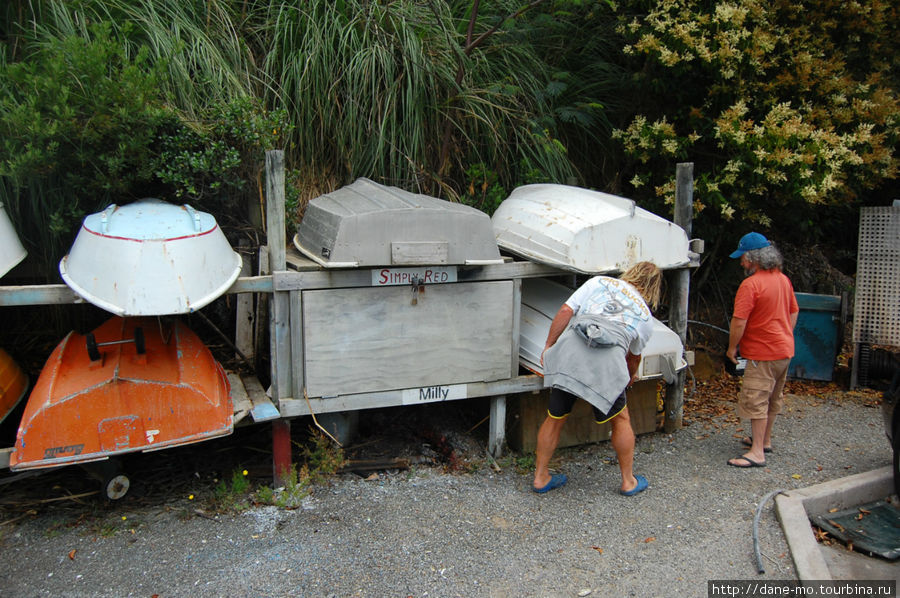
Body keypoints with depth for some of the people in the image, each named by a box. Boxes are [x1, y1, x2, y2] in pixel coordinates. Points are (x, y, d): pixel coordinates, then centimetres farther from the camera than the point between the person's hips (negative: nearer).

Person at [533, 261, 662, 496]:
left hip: (568, 353, 1)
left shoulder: (599, 282, 24)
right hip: (607, 363, -1)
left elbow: (565, 311, 11)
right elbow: (634, 356, 39)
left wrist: (548, 347, 15)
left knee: (555, 418, 16)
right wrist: (629, 377, 59)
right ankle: (629, 482, 34)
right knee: (620, 420, 22)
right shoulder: (645, 317, 26)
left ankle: (541, 478, 28)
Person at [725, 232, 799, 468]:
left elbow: (739, 322, -21)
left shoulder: (750, 284, -19)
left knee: (756, 400, -5)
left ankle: (757, 453, -4)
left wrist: (731, 348, -8)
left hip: (763, 354, -9)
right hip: (785, 350, 9)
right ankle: (765, 440, 32)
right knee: (773, 398, 19)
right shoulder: (783, 279, 8)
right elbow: (794, 313, 18)